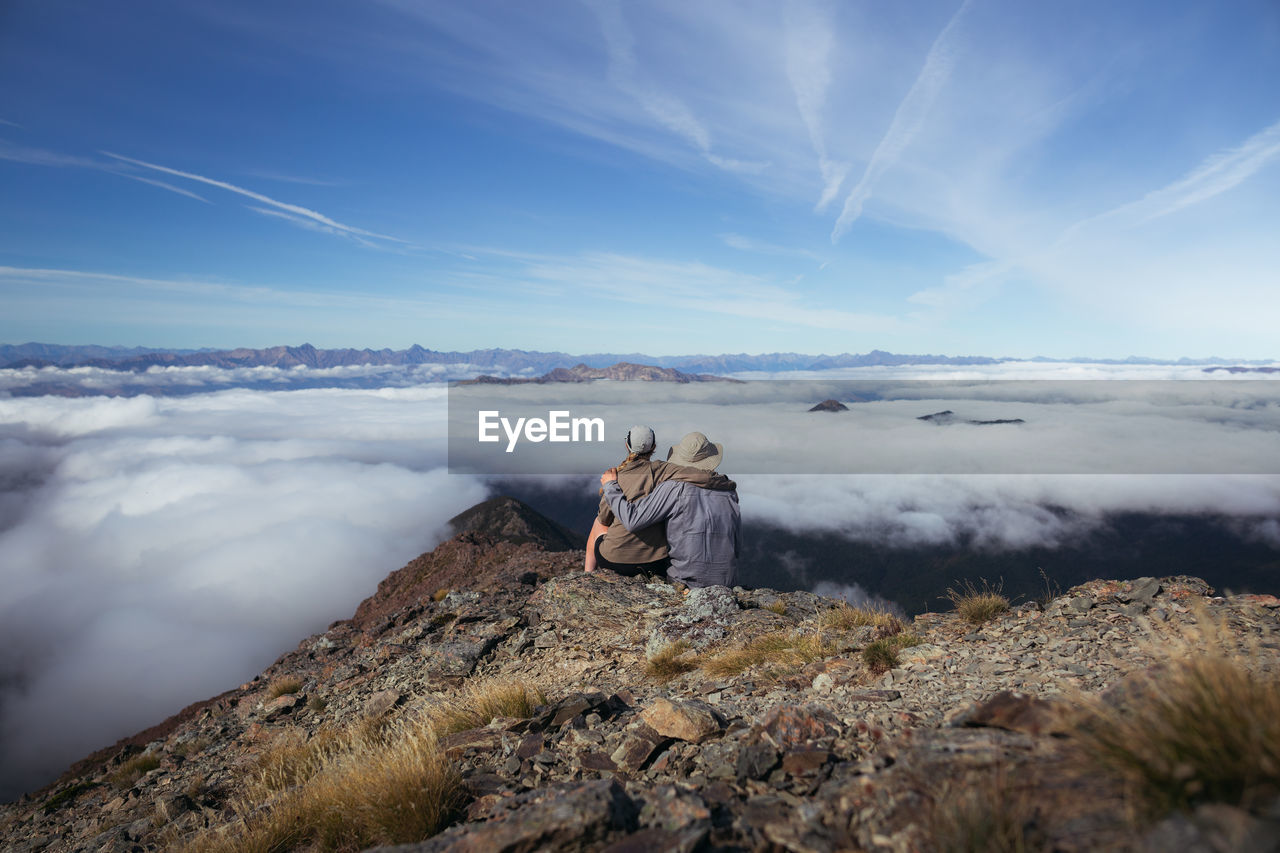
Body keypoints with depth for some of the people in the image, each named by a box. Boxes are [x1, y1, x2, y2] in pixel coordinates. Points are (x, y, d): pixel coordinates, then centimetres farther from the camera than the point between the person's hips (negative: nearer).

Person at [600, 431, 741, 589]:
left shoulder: (675, 487, -11)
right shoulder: (729, 492, 4)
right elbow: (737, 548, 9)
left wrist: (610, 486, -2)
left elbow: (632, 520, -17)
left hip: (688, 581, -5)